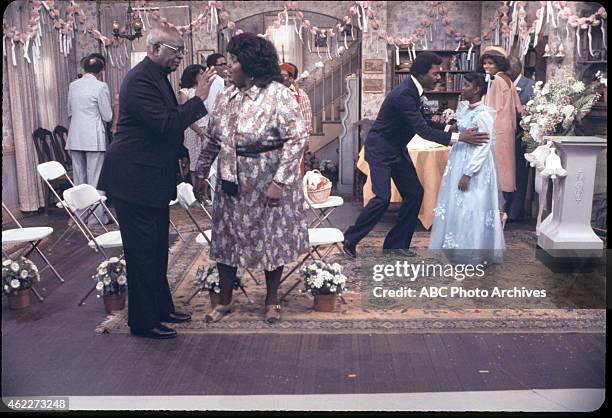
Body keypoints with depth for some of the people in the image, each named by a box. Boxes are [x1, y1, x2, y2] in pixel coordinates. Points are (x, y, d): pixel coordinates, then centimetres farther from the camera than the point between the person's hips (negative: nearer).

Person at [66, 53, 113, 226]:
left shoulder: (73, 85, 7)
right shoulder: (101, 86, -10)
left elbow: (69, 112, 17)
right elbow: (107, 116, -7)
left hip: (75, 138, 5)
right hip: (94, 138, -5)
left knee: (79, 179, 11)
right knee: (95, 179, 1)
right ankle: (96, 217, 5)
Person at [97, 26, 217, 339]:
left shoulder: (156, 77, 13)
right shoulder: (140, 79, -19)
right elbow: (166, 125, -28)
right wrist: (198, 99, -23)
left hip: (152, 178, 10)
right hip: (135, 178, -10)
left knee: (157, 249, 18)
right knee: (142, 252, -1)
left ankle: (161, 308, 31)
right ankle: (143, 322, 11)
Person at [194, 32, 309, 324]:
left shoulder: (277, 94, -14)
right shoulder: (225, 96, 4)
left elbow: (297, 137, -17)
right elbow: (212, 138, 13)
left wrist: (279, 181, -21)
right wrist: (201, 173, 11)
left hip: (268, 183, -5)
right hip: (231, 181, 5)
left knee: (271, 238, 8)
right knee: (226, 238, 10)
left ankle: (272, 300, 27)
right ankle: (224, 301, 26)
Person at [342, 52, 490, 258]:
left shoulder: (413, 91, 3)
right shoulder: (403, 94, -27)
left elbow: (422, 122, 17)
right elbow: (423, 130, -30)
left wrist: (448, 127, 4)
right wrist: (459, 137, -32)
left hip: (397, 150, 10)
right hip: (380, 150, -10)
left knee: (415, 193, 6)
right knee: (383, 198, -17)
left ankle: (396, 243, 16)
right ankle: (351, 239, 1)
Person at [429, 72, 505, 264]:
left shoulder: (483, 114, -18)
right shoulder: (463, 107, 7)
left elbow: (484, 147, -20)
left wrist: (468, 174, -21)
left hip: (475, 163, -9)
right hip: (458, 160, 9)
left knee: (470, 208, -2)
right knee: (455, 205, 13)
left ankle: (472, 253, 9)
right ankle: (455, 247, 25)